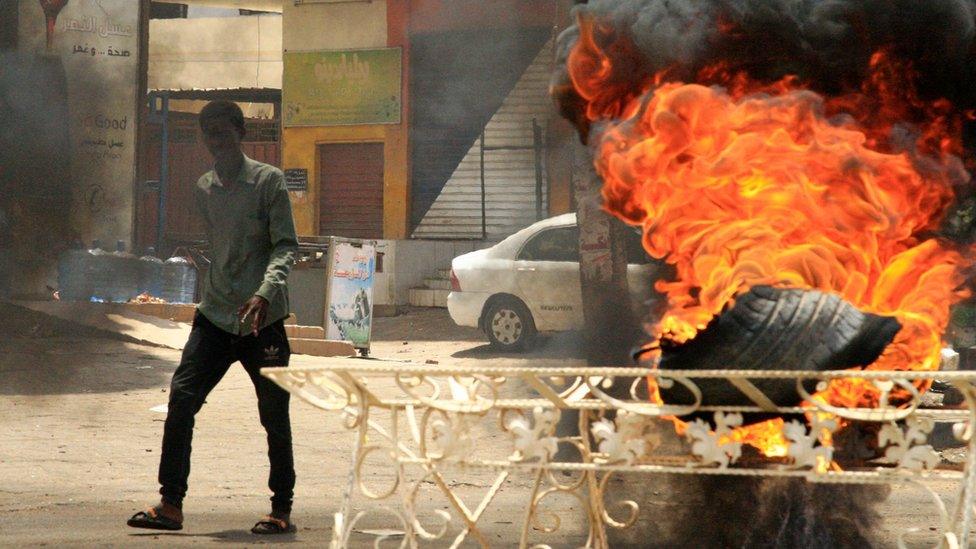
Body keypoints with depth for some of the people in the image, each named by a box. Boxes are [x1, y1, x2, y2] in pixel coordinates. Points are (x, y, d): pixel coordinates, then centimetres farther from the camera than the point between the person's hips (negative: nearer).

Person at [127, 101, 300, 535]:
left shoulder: (268, 181, -5)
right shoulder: (204, 189, 12)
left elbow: (286, 245, -11)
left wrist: (265, 292, -25)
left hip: (262, 319, -5)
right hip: (215, 315, 5)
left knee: (274, 416, 2)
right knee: (181, 398, -8)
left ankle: (282, 509, 14)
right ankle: (171, 504, -6)